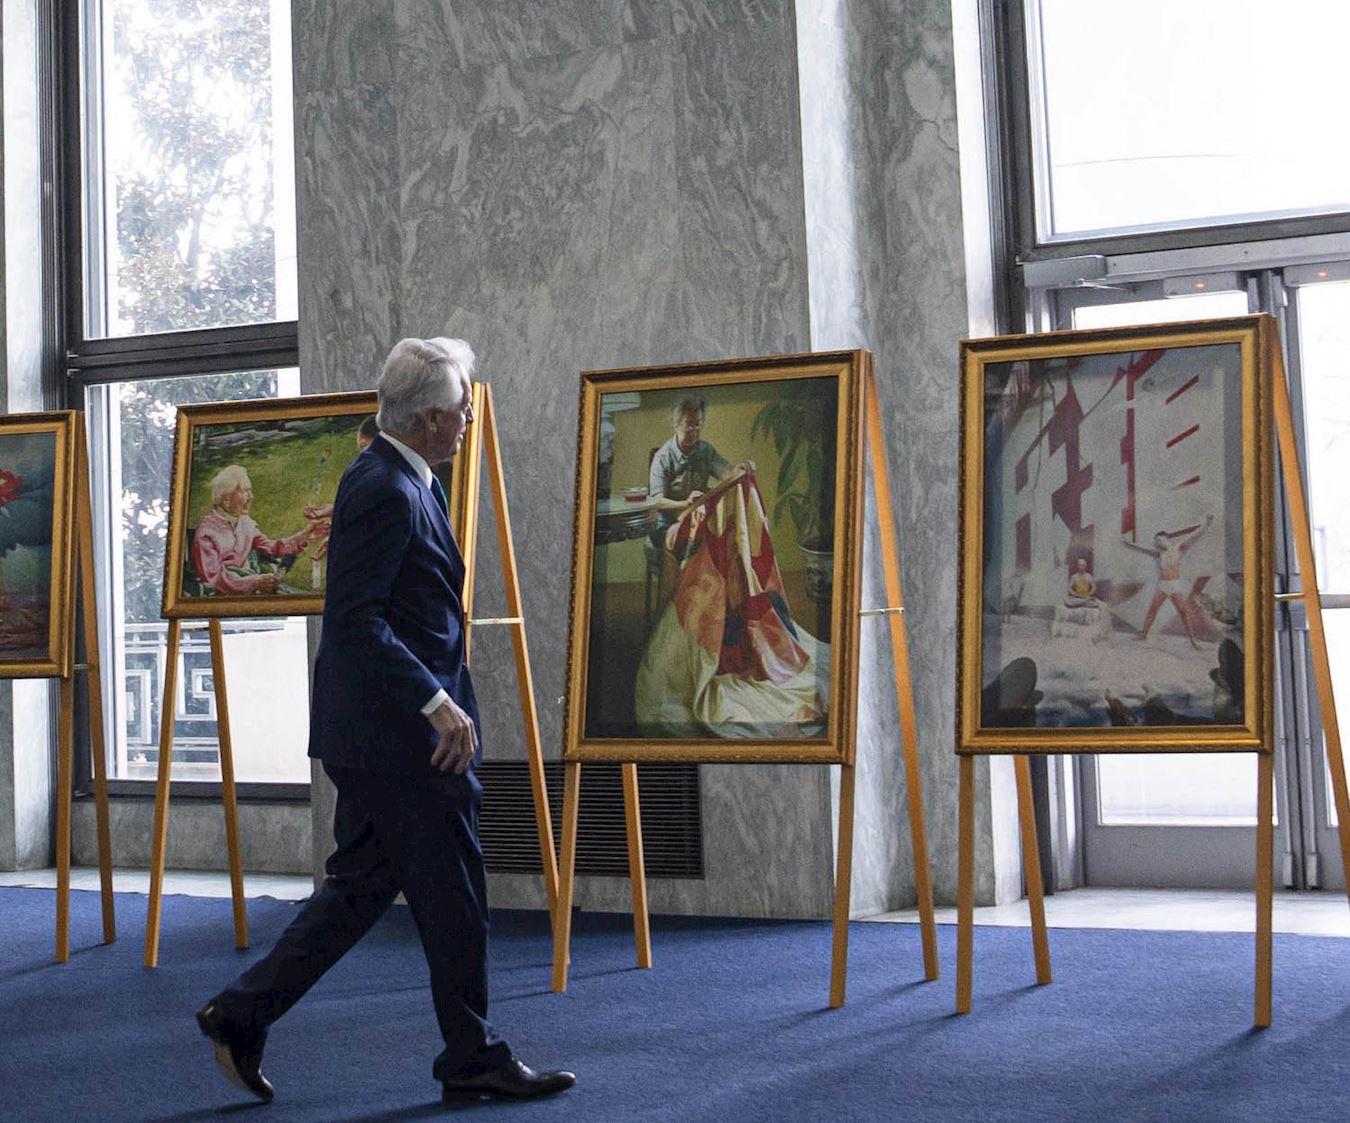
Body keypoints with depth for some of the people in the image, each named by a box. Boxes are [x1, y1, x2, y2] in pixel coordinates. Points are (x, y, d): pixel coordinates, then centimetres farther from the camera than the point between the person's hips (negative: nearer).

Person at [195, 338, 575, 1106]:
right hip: (399, 733, -10)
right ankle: (474, 1059, 15)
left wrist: (443, 703, 23)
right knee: (453, 893, 2)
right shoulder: (384, 491, -19)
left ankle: (244, 1013, 16)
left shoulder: (402, 482, 14)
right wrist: (438, 703, -25)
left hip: (382, 731, 10)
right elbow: (354, 620, -24)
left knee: (363, 886, 14)